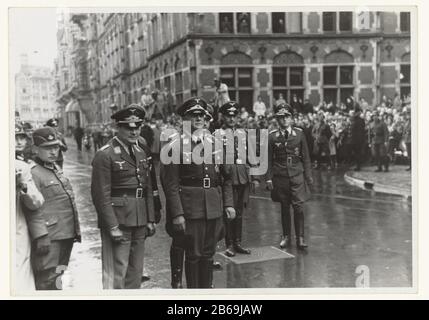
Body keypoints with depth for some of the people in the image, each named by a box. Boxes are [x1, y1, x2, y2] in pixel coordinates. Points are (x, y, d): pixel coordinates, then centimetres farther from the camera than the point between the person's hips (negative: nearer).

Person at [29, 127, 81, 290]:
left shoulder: (57, 170, 16)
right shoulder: (33, 173, -12)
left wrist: (76, 231, 20)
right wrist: (41, 236, -24)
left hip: (66, 235, 9)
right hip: (50, 239, -9)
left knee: (57, 276, 18)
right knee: (48, 282, -5)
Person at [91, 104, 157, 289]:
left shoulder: (141, 153, 13)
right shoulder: (105, 155, -11)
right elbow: (101, 195, -14)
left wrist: (150, 220, 10)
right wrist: (113, 227, -17)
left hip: (140, 224, 7)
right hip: (118, 222, -7)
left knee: (135, 274, 15)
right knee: (116, 275, -4)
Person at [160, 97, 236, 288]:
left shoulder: (214, 142, 9)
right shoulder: (175, 144, -6)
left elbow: (226, 178, 12)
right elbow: (170, 184, -10)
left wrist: (228, 204, 4)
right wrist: (177, 213, -15)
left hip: (214, 208, 5)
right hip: (189, 208, -4)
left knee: (208, 254, 14)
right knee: (193, 255, 4)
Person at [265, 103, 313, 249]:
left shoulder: (299, 134, 3)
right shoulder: (272, 136, 0)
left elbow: (305, 157, 6)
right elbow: (269, 159, 2)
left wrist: (308, 175, 4)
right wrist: (268, 178, -3)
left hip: (297, 175, 0)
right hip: (280, 177, 0)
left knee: (298, 207, -5)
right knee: (284, 207, 8)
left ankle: (300, 237, 3)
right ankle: (286, 236, 21)